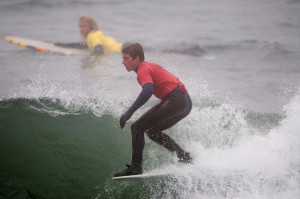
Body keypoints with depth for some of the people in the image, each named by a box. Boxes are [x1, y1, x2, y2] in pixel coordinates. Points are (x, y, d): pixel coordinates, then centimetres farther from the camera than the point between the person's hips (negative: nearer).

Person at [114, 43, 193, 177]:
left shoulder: (143, 70, -7)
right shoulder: (150, 66, 23)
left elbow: (148, 90, -26)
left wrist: (129, 112, -30)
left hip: (174, 100, -10)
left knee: (137, 127, -7)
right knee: (152, 130, 21)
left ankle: (135, 168, -15)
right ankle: (185, 157, 15)